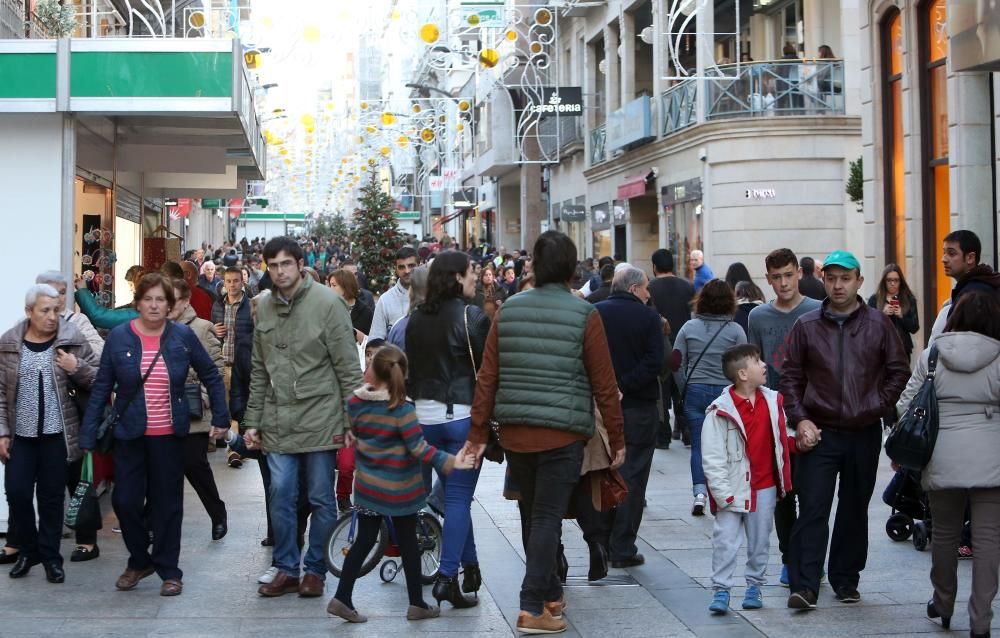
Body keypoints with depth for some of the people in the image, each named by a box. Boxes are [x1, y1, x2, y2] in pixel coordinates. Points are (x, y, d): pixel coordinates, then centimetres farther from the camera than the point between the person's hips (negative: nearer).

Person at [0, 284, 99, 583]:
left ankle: (51, 556, 18)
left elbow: (99, 380, 0)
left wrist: (77, 368, -20)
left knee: (51, 497, 5)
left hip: (58, 434, -1)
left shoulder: (72, 340, -3)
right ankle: (27, 550, 22)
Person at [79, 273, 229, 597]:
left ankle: (168, 570, 17)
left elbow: (211, 376, 6)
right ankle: (139, 560, 23)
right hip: (130, 434, 0)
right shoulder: (118, 337, -4)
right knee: (125, 500, 0)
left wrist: (221, 418, 3)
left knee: (167, 503, 6)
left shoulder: (183, 336, -4)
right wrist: (88, 437, -4)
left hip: (169, 435, 0)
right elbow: (101, 388, -2)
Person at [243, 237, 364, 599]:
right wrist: (252, 420, 12)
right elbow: (259, 370, 15)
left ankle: (315, 569, 17)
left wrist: (352, 421, -11)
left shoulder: (327, 303, -8)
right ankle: (287, 569, 18)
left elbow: (348, 368, -8)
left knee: (321, 499, 5)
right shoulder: (264, 307, 8)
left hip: (319, 420, -4)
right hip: (278, 422, 4)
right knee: (281, 497, 6)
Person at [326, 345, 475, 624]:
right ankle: (417, 604, 16)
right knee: (408, 544, 8)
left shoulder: (356, 403, -5)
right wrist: (450, 462, -18)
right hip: (400, 491, -4)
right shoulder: (402, 410, -18)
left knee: (363, 541, 11)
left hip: (367, 487, 4)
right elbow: (419, 448, -21)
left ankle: (342, 598, 6)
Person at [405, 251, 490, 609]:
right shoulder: (471, 316, -12)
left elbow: (410, 367, 13)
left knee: (453, 492, 18)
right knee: (459, 496, -1)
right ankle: (447, 577, -4)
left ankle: (470, 566, 24)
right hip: (462, 414, -6)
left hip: (425, 415, 6)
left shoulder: (417, 318, 7)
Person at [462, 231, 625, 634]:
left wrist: (478, 433, 9)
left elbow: (487, 378, 3)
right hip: (562, 433, -4)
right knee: (547, 518, 0)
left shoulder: (508, 310, 4)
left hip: (514, 431, 4)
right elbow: (604, 385, -4)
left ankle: (550, 593, 31)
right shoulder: (584, 315, -6)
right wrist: (617, 439, 4)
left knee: (534, 515, 17)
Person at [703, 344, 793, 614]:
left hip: (765, 487, 5)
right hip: (733, 489, -5)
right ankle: (720, 591, 4)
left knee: (760, 541, 12)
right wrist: (723, 493, -14)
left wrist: (784, 480, 12)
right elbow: (712, 457, -12)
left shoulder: (773, 401, 3)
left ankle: (754, 586, 26)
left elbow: (782, 439, 16)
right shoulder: (720, 411, -13)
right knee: (725, 540, -4)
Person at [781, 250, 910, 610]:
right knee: (812, 509, -8)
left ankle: (845, 579, 23)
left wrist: (878, 406, -2)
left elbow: (899, 372, 8)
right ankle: (804, 586, -10)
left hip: (864, 433, 1)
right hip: (820, 432, -1)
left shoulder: (879, 324, 4)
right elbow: (791, 377, 5)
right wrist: (799, 419, -5)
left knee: (854, 510, 11)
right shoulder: (806, 326, 4)